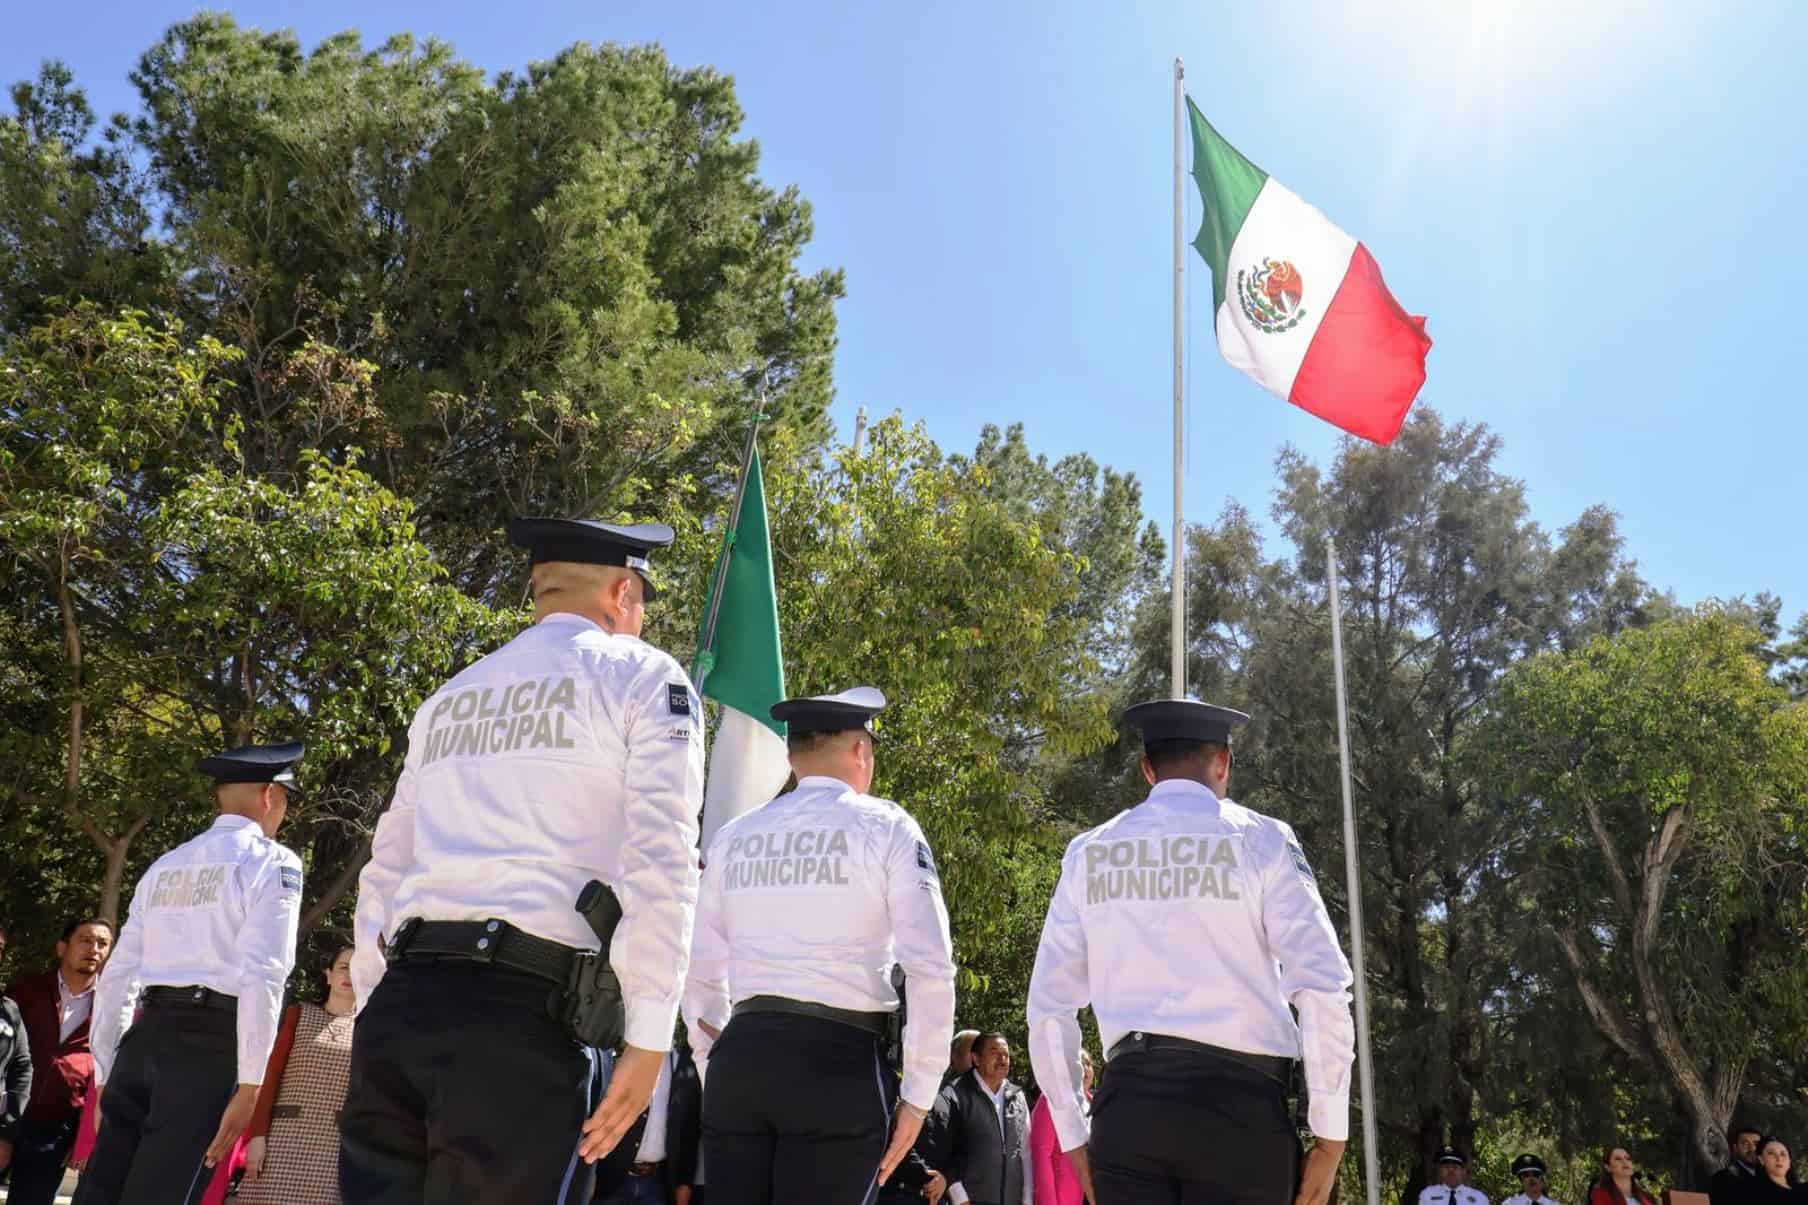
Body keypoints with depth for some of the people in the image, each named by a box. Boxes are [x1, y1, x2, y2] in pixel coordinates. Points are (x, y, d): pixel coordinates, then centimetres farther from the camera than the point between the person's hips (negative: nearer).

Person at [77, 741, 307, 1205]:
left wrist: (106, 1074, 22)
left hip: (145, 1038, 6)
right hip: (212, 1045, -6)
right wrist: (250, 1085, -12)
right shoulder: (271, 862, -2)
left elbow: (118, 975, 17)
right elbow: (261, 976, -13)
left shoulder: (164, 866, 18)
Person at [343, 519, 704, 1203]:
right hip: (528, 1015, -6)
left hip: (400, 1006, 6)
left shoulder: (447, 699, 22)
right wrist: (649, 1039, -9)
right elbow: (661, 864, -8)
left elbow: (383, 875, 22)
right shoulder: (641, 677, 4)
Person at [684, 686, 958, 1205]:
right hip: (838, 1062, -4)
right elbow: (931, 968, -6)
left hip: (740, 1056, 4)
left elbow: (701, 973, 15)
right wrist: (918, 1093, -1)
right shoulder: (883, 827, 0)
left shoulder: (733, 837, 12)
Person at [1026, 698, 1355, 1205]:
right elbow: (1324, 987, -5)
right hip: (1238, 1100, -2)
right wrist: (1330, 1135, 1)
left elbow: (1049, 1005, 9)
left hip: (1128, 1100, 3)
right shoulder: (1260, 840, 2)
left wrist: (1074, 1135, 16)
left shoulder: (1090, 852, 10)